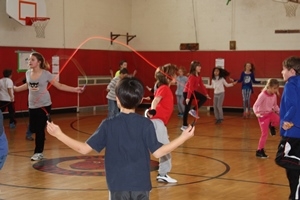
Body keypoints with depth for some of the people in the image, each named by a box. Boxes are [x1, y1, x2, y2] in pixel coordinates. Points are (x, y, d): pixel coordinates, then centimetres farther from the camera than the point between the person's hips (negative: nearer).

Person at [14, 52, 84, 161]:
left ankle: (38, 152, 11)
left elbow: (59, 86, -8)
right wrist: (14, 88, 28)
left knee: (40, 129, -3)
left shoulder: (46, 74, -11)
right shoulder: (28, 73, 2)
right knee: (33, 129, 6)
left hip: (44, 105, -4)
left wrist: (75, 89, -15)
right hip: (32, 105, 4)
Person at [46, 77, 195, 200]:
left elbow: (84, 149, -7)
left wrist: (59, 134, 3)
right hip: (141, 185, 1)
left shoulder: (108, 125, -7)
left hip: (118, 185, 0)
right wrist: (184, 137, -1)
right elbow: (158, 152, -9)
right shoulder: (146, 124, -7)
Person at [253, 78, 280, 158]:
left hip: (270, 113, 5)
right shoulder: (263, 95, -22)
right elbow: (255, 106, -25)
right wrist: (257, 113, -42)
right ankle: (259, 151, 8)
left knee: (279, 120, -26)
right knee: (264, 134, -5)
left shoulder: (274, 96, -2)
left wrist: (280, 112, 2)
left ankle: (271, 125, 9)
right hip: (263, 115, -5)